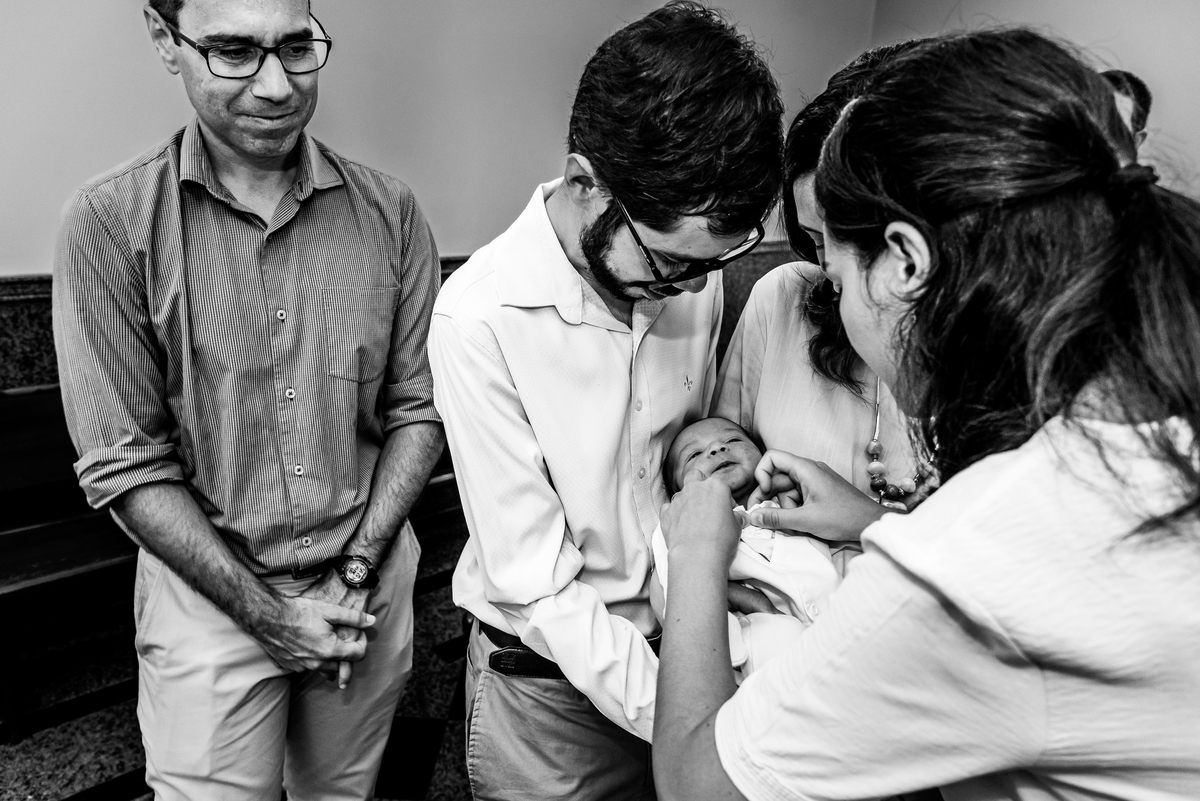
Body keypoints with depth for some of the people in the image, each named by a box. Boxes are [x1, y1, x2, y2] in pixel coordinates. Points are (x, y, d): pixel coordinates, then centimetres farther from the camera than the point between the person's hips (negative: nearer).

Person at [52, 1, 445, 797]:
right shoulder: (109, 223, -11)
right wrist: (267, 612, -12)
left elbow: (418, 407, -1)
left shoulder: (389, 211, -4)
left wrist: (360, 570, -9)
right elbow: (126, 464, -11)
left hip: (372, 577, 3)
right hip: (209, 589, -2)